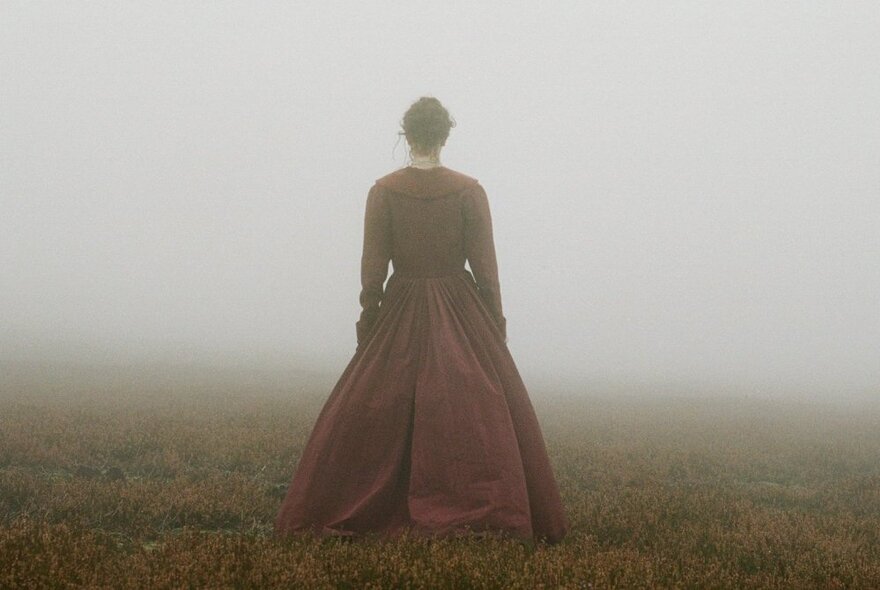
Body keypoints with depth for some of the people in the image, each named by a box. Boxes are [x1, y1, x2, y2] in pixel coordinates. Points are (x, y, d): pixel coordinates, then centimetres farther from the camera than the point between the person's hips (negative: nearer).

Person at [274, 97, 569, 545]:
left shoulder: (384, 190, -4)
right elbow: (484, 266, -4)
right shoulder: (468, 191, -5)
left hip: (401, 313, 1)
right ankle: (486, 513, 2)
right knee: (479, 415, 4)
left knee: (366, 418, 8)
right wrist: (496, 324, 4)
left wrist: (367, 322, 7)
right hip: (462, 315, -1)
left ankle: (344, 515, 12)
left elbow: (372, 268, -2)